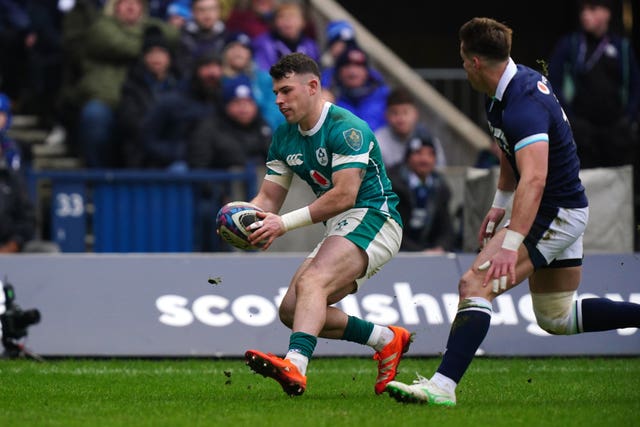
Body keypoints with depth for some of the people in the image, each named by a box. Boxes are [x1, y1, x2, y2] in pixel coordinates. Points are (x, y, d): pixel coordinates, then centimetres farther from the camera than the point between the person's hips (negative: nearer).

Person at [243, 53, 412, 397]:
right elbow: (269, 196, 10)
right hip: (341, 228, 10)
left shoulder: (346, 129, -16)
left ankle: (295, 364, -54)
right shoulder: (284, 136, 11)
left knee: (312, 281, -32)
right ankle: (387, 339, 12)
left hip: (373, 217, -10)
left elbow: (344, 195, -24)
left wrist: (285, 223, -27)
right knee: (291, 310, 2)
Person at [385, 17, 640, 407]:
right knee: (556, 318, 18)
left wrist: (510, 244, -46)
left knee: (475, 284, -19)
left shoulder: (524, 106, -27)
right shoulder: (521, 80, 4)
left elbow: (534, 179, -40)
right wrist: (500, 203, 25)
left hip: (556, 214, -10)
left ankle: (442, 386, -25)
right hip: (564, 211, 10)